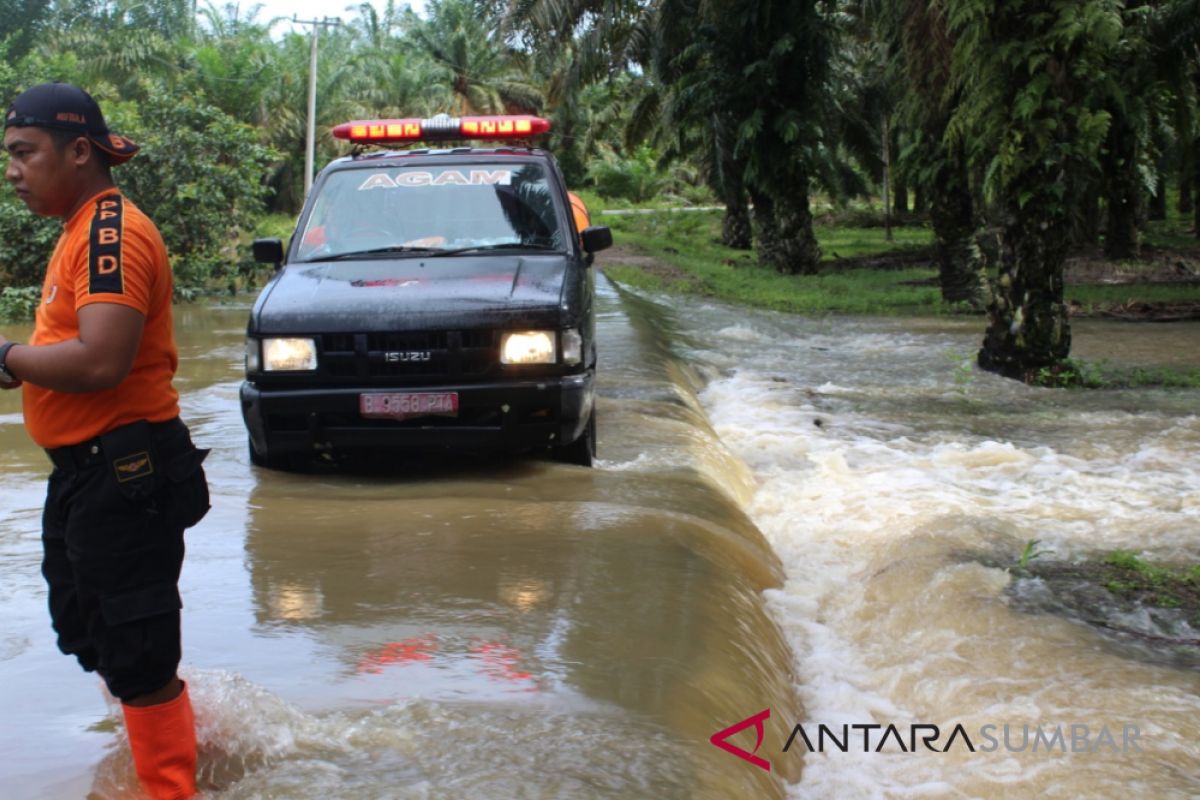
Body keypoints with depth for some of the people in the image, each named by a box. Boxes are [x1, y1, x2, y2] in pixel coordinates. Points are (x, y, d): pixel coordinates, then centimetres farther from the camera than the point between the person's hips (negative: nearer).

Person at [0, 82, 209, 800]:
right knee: (87, 633, 23)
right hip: (83, 470, 11)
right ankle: (180, 737, 40)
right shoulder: (81, 229, 14)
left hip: (121, 472, -11)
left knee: (136, 655, -1)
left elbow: (100, 361, -30)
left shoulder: (112, 233, -19)